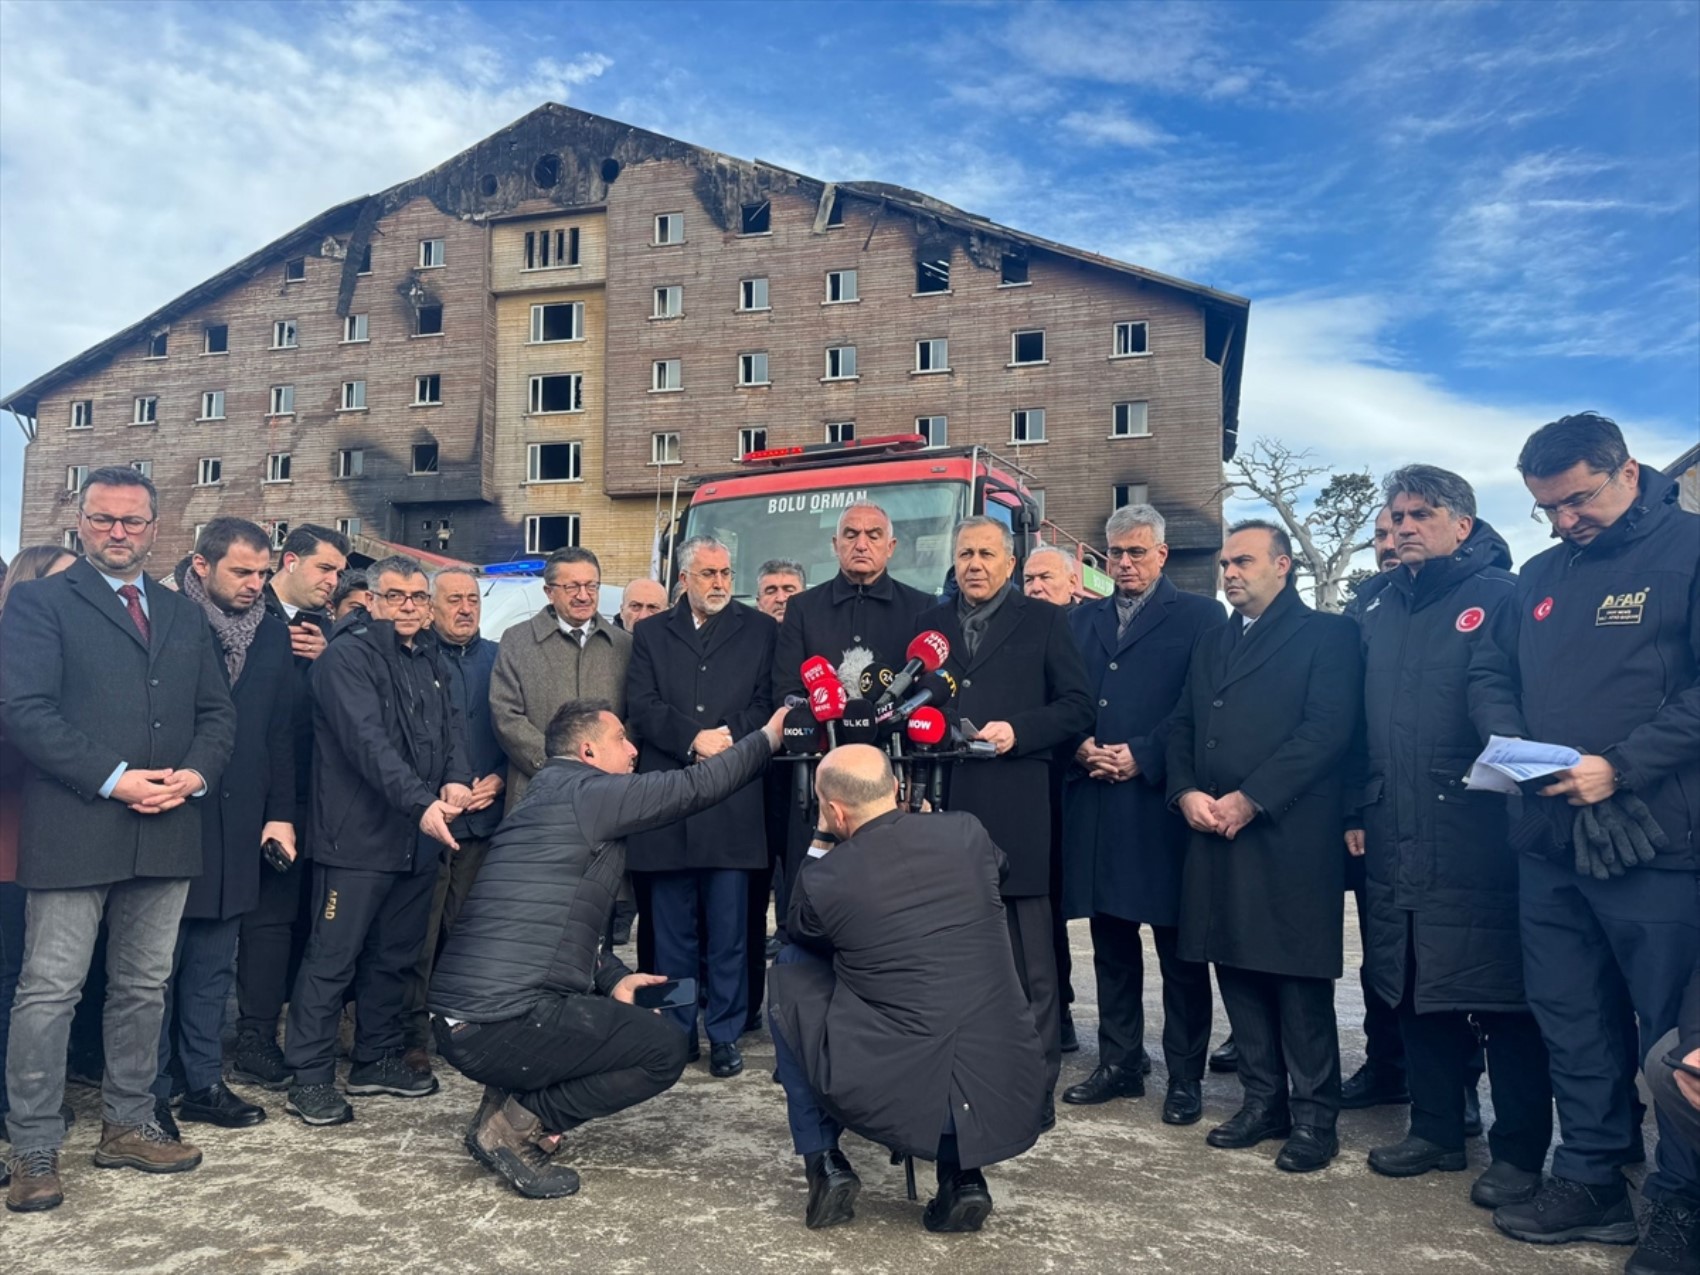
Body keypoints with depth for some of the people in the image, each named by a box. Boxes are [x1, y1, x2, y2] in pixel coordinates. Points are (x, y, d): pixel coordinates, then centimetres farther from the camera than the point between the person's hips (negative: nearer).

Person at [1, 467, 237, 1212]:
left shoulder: (185, 616, 16)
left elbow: (217, 713, 14)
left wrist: (196, 773, -6)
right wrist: (114, 779, -17)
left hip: (167, 833, 5)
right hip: (71, 832, -5)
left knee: (144, 988, 13)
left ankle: (128, 1127, 26)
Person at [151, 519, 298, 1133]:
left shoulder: (274, 635, 8)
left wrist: (280, 812, 7)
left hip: (237, 828, 5)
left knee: (213, 966, 14)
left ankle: (203, 1082, 24)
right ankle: (150, 1093, 16)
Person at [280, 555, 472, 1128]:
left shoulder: (431, 663, 16)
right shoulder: (347, 656, -10)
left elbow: (451, 730, 10)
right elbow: (368, 741, -21)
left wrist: (457, 779, -12)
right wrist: (422, 803, -31)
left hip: (419, 838, 8)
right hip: (358, 837, -8)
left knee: (396, 954, 16)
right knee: (334, 956, -1)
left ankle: (379, 1059, 29)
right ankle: (309, 1076, 9)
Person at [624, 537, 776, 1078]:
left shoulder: (758, 630, 10)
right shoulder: (651, 635, 13)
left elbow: (766, 703, 4)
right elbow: (642, 707, 2)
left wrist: (729, 740, -11)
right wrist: (694, 739, -11)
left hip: (733, 804, -1)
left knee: (728, 929, 2)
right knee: (672, 928, 8)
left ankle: (725, 1034, 13)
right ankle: (677, 1031, 20)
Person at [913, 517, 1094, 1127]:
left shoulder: (1043, 622, 8)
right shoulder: (931, 623, 17)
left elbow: (1077, 707, 2)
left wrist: (1017, 731, -11)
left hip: (1015, 809, -3)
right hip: (943, 806, 3)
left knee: (1027, 959, 2)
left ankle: (1036, 1087, 11)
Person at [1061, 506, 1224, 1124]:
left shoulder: (1198, 615, 2)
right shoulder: (1082, 619, 17)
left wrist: (1142, 756, -12)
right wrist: (1080, 747, -5)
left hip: (1162, 801, -5)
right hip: (1094, 800, 5)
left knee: (1178, 947, 3)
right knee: (1111, 940, 13)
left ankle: (1185, 1075, 15)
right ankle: (1120, 1062, 25)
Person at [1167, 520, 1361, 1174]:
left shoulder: (1327, 634, 0)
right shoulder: (1211, 643, 20)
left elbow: (1328, 728, -11)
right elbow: (1182, 726, 17)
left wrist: (1250, 799, -15)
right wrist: (1187, 792, -2)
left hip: (1290, 836, -6)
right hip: (1214, 833, 6)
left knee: (1299, 979, 0)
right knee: (1236, 971, 11)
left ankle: (1313, 1115, 13)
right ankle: (1262, 1100, 24)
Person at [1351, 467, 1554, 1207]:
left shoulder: (1497, 595, -2)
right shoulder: (1381, 611, 16)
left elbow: (1494, 689, -16)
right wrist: (1360, 808, 12)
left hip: (1476, 834, -6)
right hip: (1396, 839, 6)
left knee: (1500, 993, 1)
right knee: (1416, 987, 13)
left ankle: (1520, 1151, 15)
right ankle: (1436, 1129, 28)